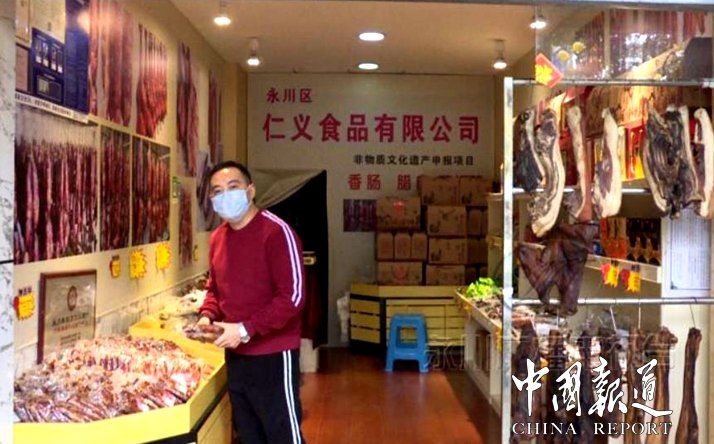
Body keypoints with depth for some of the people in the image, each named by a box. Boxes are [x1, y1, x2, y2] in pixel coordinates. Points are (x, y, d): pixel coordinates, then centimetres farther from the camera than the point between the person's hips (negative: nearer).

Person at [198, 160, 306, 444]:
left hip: (273, 355, -7)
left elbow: (292, 296, -21)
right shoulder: (217, 237, 8)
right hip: (236, 355, 8)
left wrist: (245, 329, -23)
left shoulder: (277, 232, -16)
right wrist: (207, 316, 0)